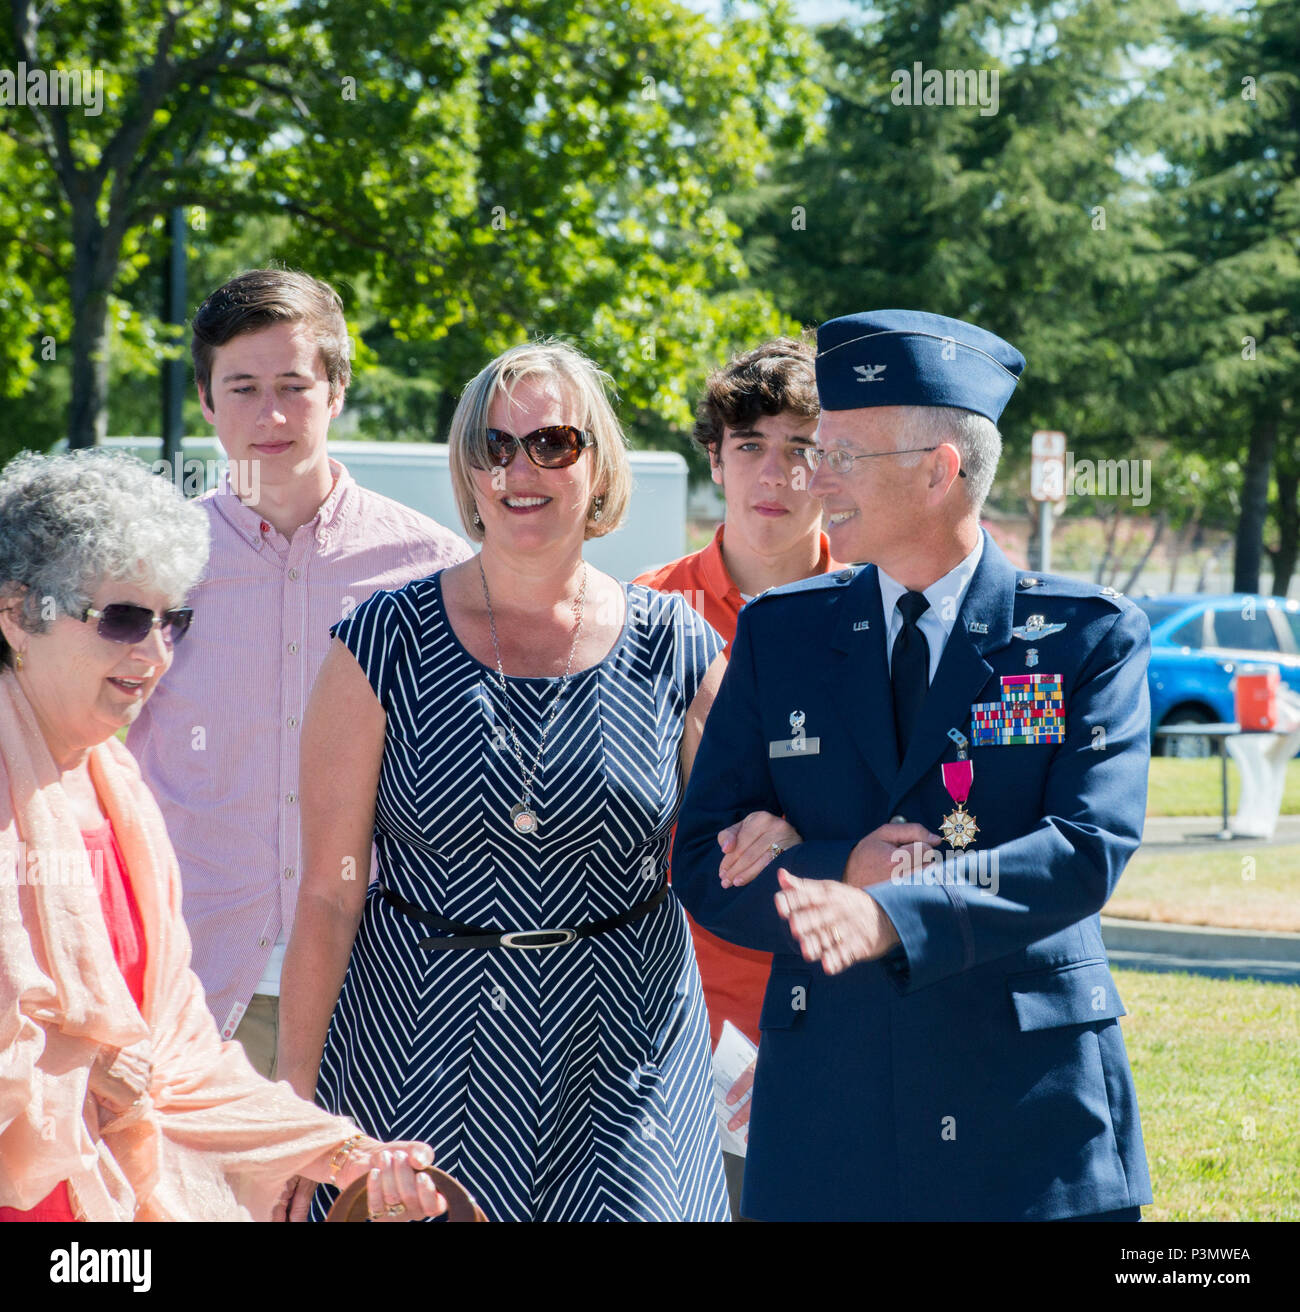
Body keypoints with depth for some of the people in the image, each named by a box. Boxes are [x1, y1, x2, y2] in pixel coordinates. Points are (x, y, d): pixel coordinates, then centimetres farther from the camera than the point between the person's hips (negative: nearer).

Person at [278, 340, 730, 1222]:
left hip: (621, 1059, 1)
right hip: (419, 1044, -1)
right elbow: (328, 892, -2)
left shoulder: (676, 650, 2)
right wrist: (293, 1103, -4)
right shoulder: (386, 642, -2)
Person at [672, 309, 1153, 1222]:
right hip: (826, 1105, 2)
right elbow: (703, 866, 5)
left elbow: (1090, 847, -12)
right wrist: (840, 871, -15)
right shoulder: (778, 634, 9)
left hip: (1035, 1113, -2)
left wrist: (895, 913, -26)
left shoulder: (1091, 635, 1)